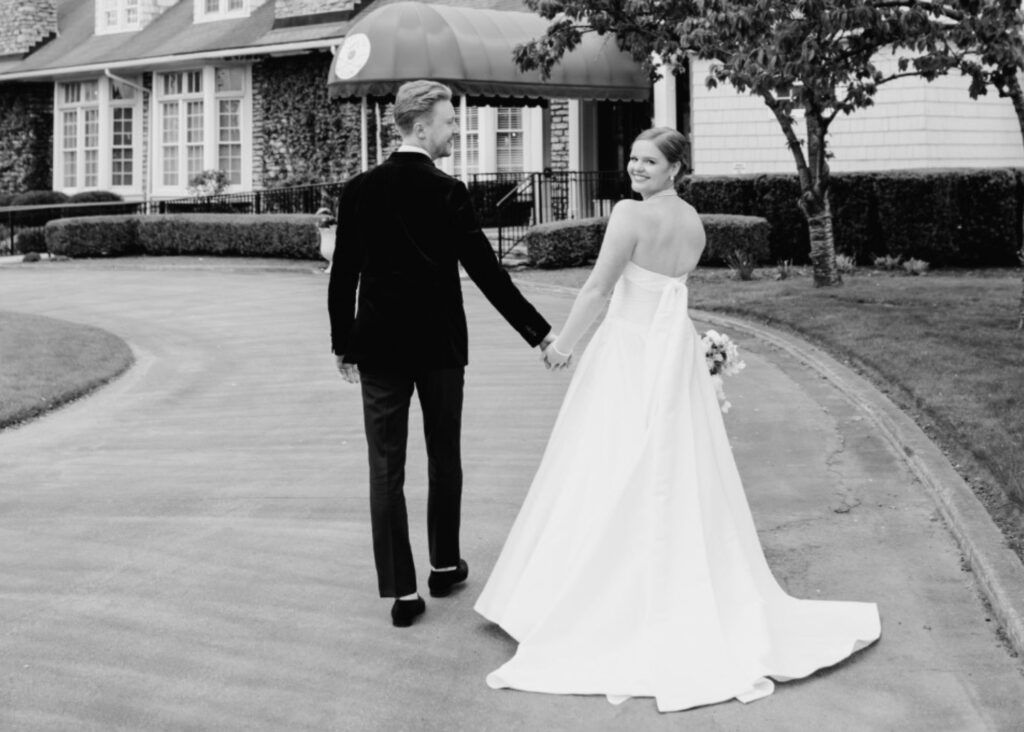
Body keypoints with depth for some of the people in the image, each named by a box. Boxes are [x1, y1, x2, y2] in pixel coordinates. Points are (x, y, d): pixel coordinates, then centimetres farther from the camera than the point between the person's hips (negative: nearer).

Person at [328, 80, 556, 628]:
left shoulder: (360, 190, -2)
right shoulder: (446, 192, -10)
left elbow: (342, 275, 1)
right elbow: (485, 271, -12)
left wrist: (343, 344, 12)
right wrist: (539, 333, -7)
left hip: (380, 348, 2)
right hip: (441, 346, -1)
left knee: (386, 470, 3)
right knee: (444, 459, 17)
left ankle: (400, 590, 1)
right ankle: (445, 566, 28)